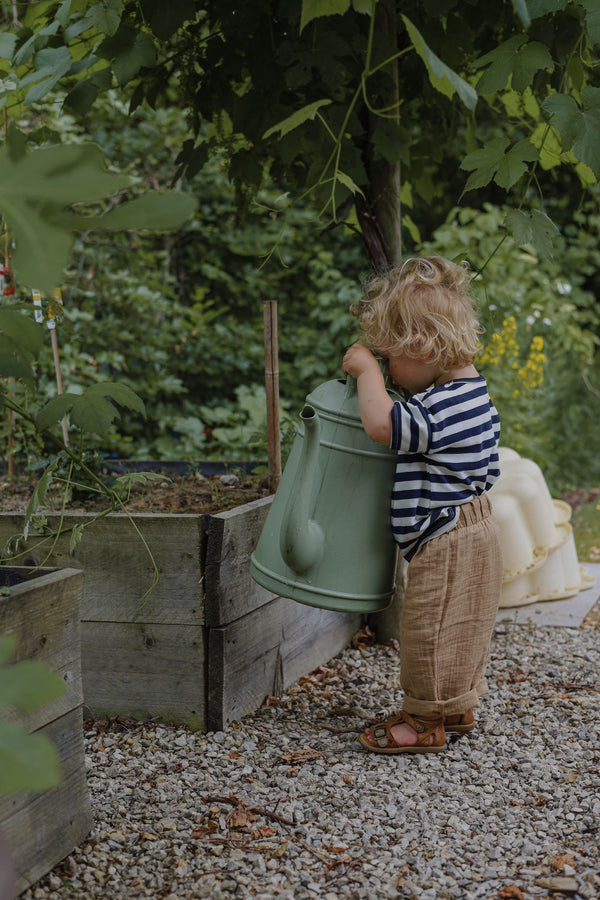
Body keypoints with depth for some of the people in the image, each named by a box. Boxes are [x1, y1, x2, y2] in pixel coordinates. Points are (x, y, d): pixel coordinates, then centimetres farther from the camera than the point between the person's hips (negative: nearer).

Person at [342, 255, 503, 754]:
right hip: (469, 530, 11)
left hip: (448, 541, -11)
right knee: (454, 632, 20)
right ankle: (458, 709, 32)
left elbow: (382, 423, -34)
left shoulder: (444, 407, -26)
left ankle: (426, 720, 13)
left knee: (432, 631, 1)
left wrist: (367, 369, -21)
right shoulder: (470, 391, 8)